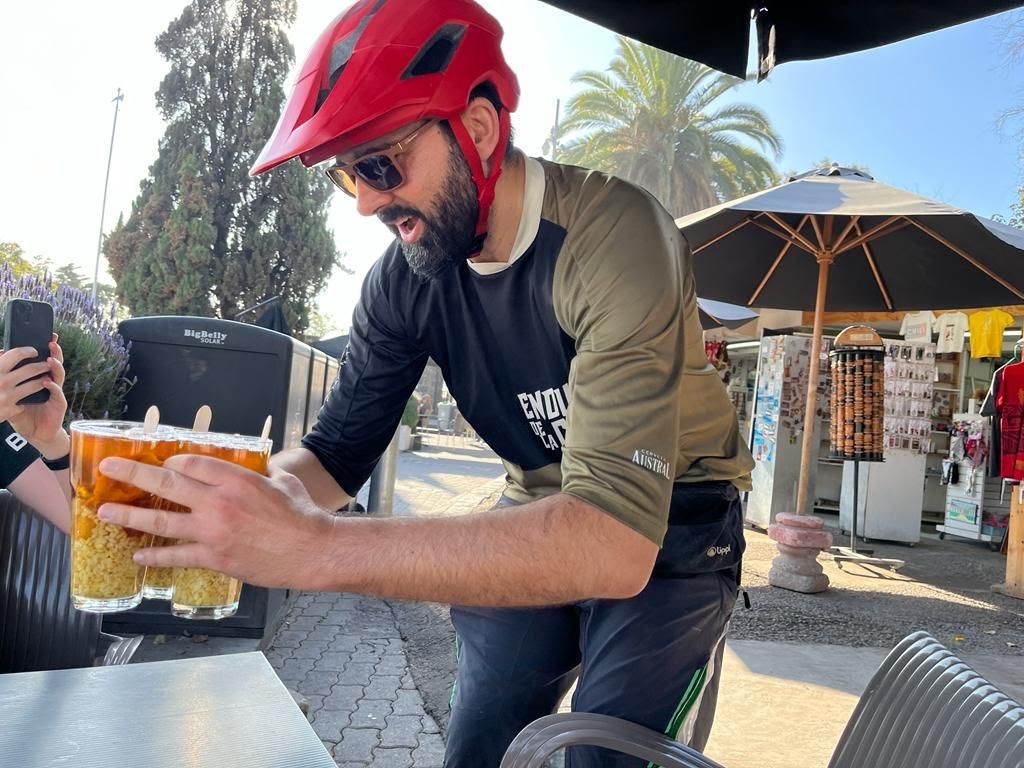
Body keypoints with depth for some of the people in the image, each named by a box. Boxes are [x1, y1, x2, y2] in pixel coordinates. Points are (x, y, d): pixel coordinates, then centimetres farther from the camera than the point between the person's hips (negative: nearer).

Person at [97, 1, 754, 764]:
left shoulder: (614, 235, -31)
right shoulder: (404, 280, -11)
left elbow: (616, 541, -40)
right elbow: (340, 450, -5)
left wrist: (311, 546, -46)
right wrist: (239, 491, -28)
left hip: (669, 529, -4)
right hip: (541, 519, 5)